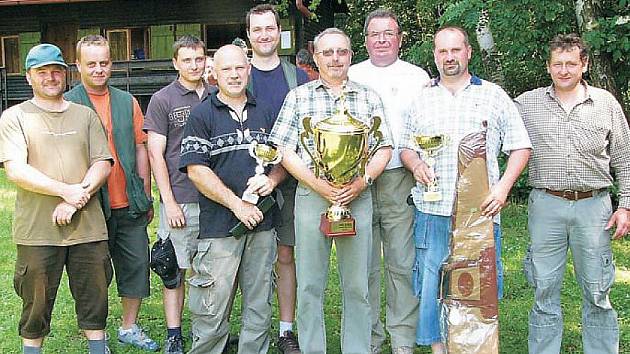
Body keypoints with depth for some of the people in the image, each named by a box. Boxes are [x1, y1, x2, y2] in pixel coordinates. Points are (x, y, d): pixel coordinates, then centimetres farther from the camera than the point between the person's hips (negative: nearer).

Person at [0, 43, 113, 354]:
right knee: (37, 303, 8)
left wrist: (77, 200, -11)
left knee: (94, 298, 10)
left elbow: (103, 163, 4)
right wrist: (67, 190, -17)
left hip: (88, 225, 3)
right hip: (37, 230, -2)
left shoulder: (85, 115, 11)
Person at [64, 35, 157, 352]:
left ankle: (129, 327, 26)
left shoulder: (127, 102, 8)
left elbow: (140, 149, 11)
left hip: (130, 205, 4)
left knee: (136, 264, 9)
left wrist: (146, 197, 10)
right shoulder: (67, 104, -3)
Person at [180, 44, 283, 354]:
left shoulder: (264, 112, 13)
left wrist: (271, 179, -5)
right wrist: (236, 204, -13)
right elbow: (196, 169, -8)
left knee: (259, 308, 12)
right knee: (212, 309, -2)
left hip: (262, 224, 4)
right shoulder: (202, 114, 0)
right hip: (219, 226, -4)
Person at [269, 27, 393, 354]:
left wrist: (362, 181, -9)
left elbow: (384, 149, 8)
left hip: (358, 197, 1)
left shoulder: (369, 98, 11)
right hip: (310, 196, -1)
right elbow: (286, 152, 0)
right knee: (309, 285, 5)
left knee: (357, 286, 7)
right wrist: (320, 186, -12)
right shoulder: (298, 97, 7)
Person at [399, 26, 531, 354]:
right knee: (431, 282, 5)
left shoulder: (494, 95, 8)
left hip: (481, 209, -1)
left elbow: (520, 146, 6)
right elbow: (405, 147, 17)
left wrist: (504, 186, -8)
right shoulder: (421, 99, 13)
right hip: (432, 211, 2)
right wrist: (416, 164, -5)